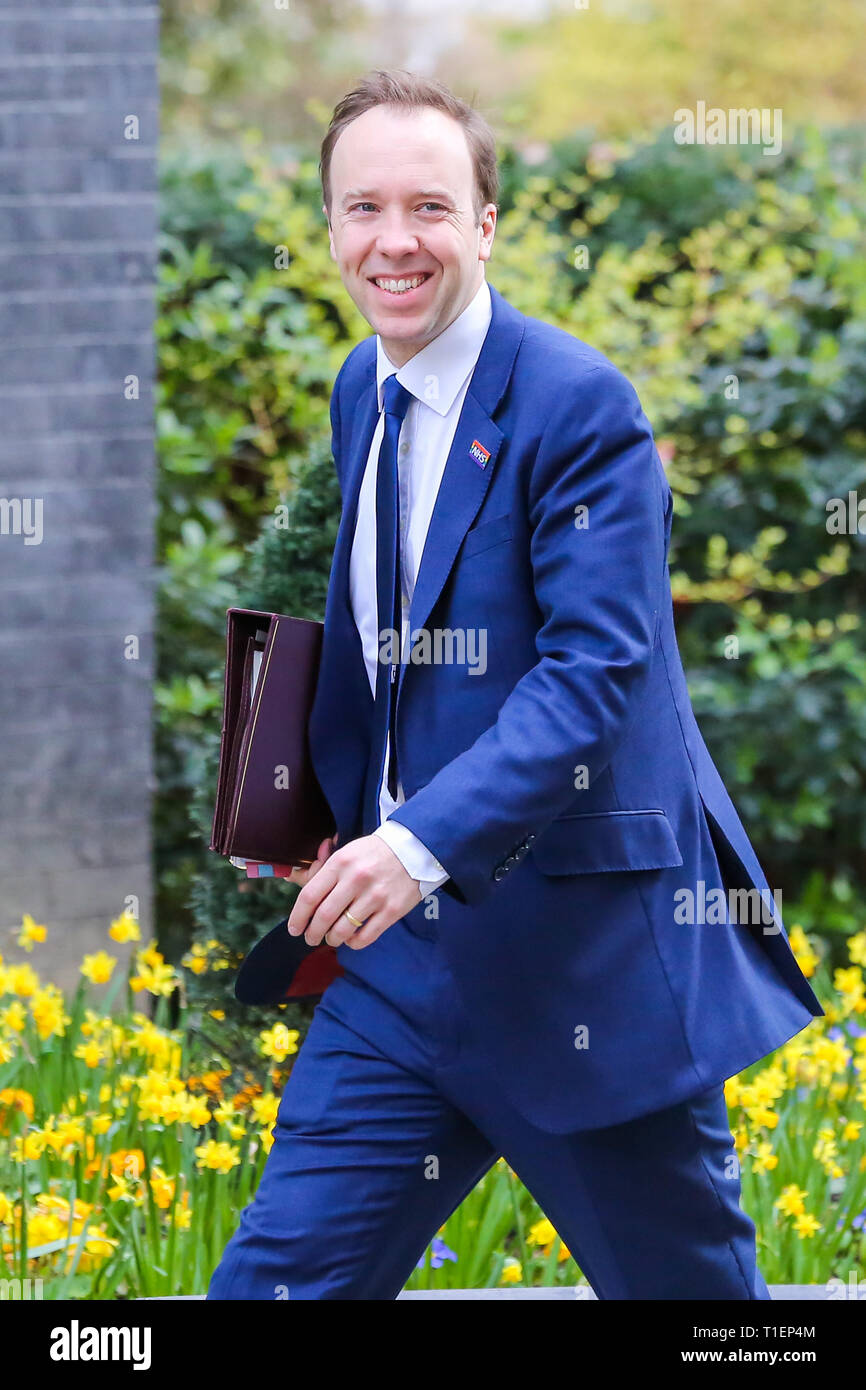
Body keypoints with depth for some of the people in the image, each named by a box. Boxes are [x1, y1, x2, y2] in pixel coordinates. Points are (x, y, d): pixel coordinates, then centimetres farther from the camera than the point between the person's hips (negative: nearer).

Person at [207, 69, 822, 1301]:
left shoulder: (577, 404, -15)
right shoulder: (360, 395, 10)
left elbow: (596, 668, -22)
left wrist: (422, 843, -33)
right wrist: (346, 833, 13)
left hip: (586, 954, -7)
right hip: (406, 943, 7)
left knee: (685, 1288, 6)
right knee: (275, 1277, 0)